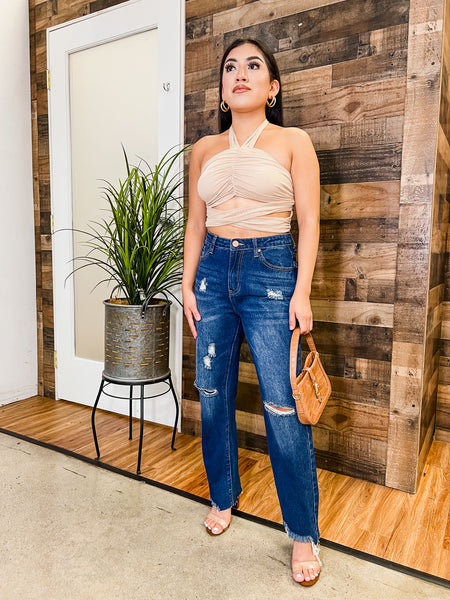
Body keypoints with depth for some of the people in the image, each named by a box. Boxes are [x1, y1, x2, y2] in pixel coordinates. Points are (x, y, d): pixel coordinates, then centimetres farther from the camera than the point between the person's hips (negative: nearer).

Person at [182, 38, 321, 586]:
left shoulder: (293, 142, 3)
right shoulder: (204, 150, 13)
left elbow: (309, 221, -2)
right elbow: (196, 223, 13)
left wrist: (301, 292, -9)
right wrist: (188, 284, 6)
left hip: (271, 271, -4)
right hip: (214, 271, 4)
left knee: (282, 408, -4)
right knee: (212, 395, 9)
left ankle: (304, 534, 16)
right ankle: (223, 496, 33)